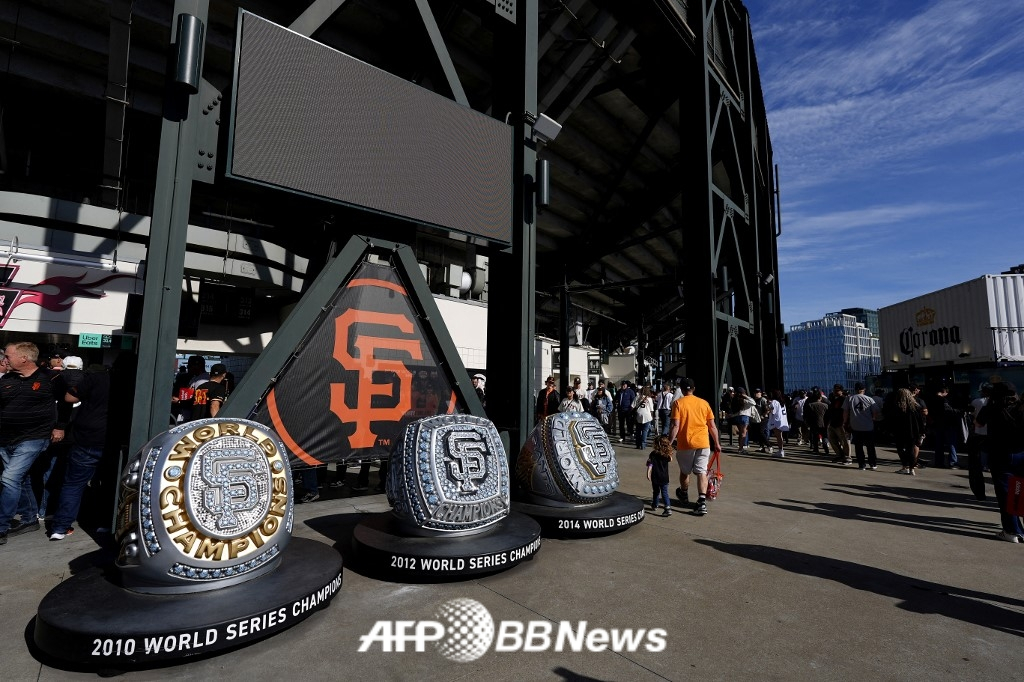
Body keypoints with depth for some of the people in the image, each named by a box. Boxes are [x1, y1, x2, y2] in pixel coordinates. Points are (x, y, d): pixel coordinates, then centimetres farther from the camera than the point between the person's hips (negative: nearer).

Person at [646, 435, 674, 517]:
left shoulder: (653, 454, -11)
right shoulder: (667, 454, -1)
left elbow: (650, 464, -15)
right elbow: (670, 460, 20)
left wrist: (648, 474, -11)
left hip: (655, 477, -1)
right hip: (665, 477, 2)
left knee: (656, 492, 17)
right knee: (664, 492, 3)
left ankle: (654, 506, 32)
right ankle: (668, 507, -11)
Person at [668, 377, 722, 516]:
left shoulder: (678, 403, -4)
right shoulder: (704, 403, 6)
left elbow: (675, 426, -13)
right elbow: (712, 426, 9)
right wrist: (716, 444, 19)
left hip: (685, 443, -2)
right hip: (703, 442, 2)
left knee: (684, 471, 17)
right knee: (701, 472, 4)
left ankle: (684, 496, 37)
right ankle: (702, 501, -9)